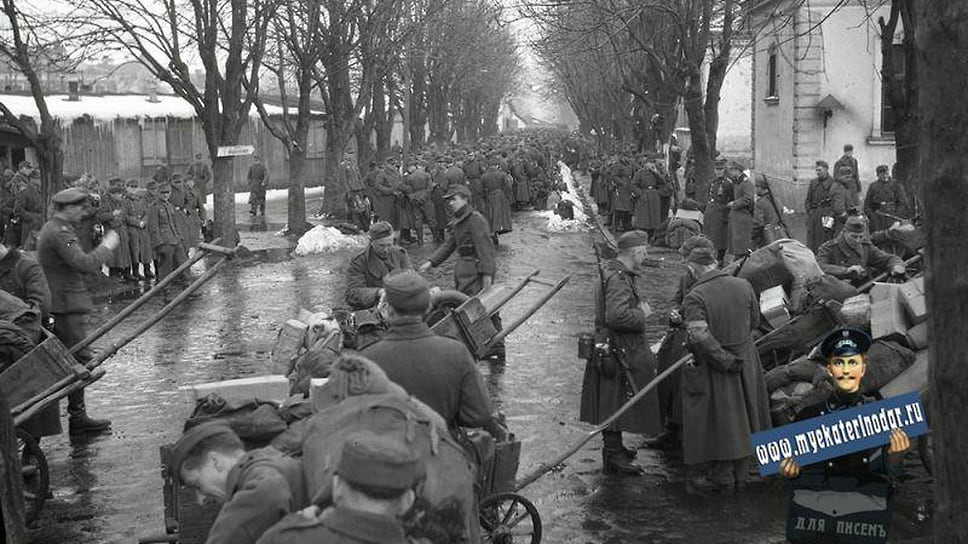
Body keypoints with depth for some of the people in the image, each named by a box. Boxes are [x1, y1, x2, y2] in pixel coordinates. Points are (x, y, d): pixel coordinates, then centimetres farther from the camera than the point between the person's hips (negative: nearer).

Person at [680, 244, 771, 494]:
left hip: (714, 369, -5)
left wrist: (726, 360, -21)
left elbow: (700, 337, -30)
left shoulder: (695, 297, -21)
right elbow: (754, 322, 7)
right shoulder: (743, 286, -5)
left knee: (718, 421, 10)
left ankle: (722, 478, 22)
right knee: (742, 419, 19)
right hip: (746, 361, 5)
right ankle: (739, 473, 33)